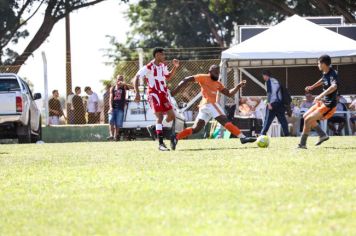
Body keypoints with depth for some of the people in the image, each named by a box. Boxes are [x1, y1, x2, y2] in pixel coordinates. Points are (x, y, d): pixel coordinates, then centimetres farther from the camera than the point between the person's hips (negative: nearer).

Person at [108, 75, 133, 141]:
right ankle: (111, 135, -24)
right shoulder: (112, 88, 12)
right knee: (111, 121, -19)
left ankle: (116, 136, 8)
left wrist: (124, 84, -22)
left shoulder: (124, 87, 8)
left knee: (118, 124, -3)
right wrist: (110, 107, -10)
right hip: (113, 108, 1)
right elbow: (111, 98, 5)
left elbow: (132, 87, -10)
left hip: (120, 108, -1)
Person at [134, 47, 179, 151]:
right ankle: (161, 144, -14)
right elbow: (136, 79, -14)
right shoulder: (148, 67, -12)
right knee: (159, 117, -15)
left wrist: (175, 67, 14)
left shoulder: (163, 66, 11)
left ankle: (157, 128, 26)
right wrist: (137, 93, -24)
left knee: (172, 116, 1)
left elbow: (168, 77, 29)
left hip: (164, 94, 7)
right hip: (154, 94, -7)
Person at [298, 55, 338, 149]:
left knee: (308, 120, -13)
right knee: (306, 116, 15)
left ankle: (302, 144, -4)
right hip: (322, 102, 10)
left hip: (328, 105, -10)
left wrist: (321, 95, -52)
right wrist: (312, 87, 42)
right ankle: (323, 135, 16)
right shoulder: (325, 73, 5)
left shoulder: (332, 74, -24)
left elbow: (334, 86, -44)